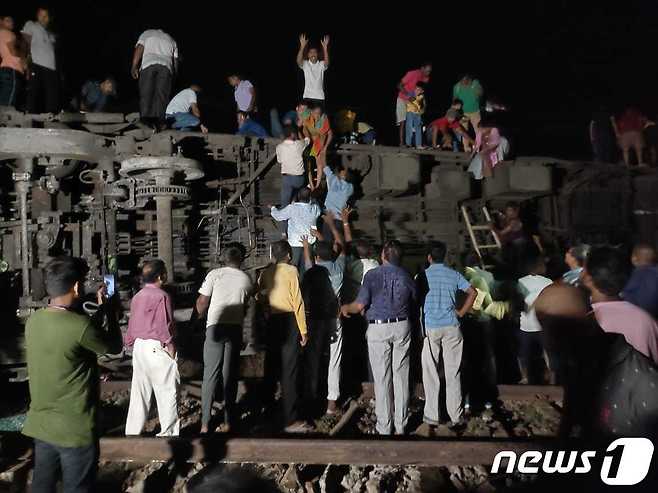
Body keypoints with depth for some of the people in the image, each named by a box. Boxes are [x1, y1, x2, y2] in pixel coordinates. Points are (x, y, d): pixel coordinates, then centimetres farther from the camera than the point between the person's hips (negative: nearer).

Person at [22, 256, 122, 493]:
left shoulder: (34, 320, -3)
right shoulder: (80, 325, -25)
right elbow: (115, 347, -7)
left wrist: (100, 310, 14)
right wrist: (110, 310, 4)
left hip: (40, 425, 7)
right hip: (75, 429, -7)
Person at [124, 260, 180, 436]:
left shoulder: (137, 297, 9)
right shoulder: (162, 296, -15)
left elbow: (132, 324, 14)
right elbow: (164, 326, -15)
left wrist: (130, 342, 24)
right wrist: (170, 346, -7)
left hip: (139, 346, 8)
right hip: (157, 348, -8)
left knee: (139, 391, 15)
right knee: (166, 391, 4)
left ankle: (132, 431, 22)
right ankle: (169, 432, 11)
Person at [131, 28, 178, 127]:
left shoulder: (147, 33, 24)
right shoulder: (171, 40, 30)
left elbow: (139, 49, 6)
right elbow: (175, 60, 18)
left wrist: (134, 67, 0)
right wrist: (174, 76, 20)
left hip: (148, 64, -1)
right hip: (166, 66, 1)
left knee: (146, 94, -4)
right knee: (162, 95, -4)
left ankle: (146, 121, -17)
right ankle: (160, 122, -15)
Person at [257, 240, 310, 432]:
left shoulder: (265, 273, 8)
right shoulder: (291, 271, -6)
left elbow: (260, 299, 7)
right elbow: (298, 302, -10)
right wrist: (303, 330, -7)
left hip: (271, 323, 5)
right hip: (289, 321, -5)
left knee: (271, 368, 16)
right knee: (289, 371, -2)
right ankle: (291, 420, 1)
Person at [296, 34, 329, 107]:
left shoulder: (321, 64, 6)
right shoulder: (305, 64, 5)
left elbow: (327, 62, -16)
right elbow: (298, 61, -15)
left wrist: (325, 48, -31)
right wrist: (302, 46, -28)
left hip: (320, 97, 1)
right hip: (307, 97, -1)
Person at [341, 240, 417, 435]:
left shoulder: (372, 275, -9)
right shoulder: (407, 276, 3)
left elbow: (360, 305, -11)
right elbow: (414, 304, 9)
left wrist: (346, 308, 9)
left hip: (378, 328, -3)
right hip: (402, 326, 4)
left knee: (382, 378, 3)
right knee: (401, 376, 10)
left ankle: (384, 428, 11)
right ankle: (401, 426, 18)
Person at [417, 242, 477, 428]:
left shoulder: (424, 275, -3)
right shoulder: (454, 275, 4)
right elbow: (472, 292, 3)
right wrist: (461, 313, 9)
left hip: (429, 327, -2)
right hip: (451, 327, 2)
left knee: (431, 373, 6)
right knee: (453, 373, 9)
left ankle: (431, 416, 12)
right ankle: (456, 416, 15)